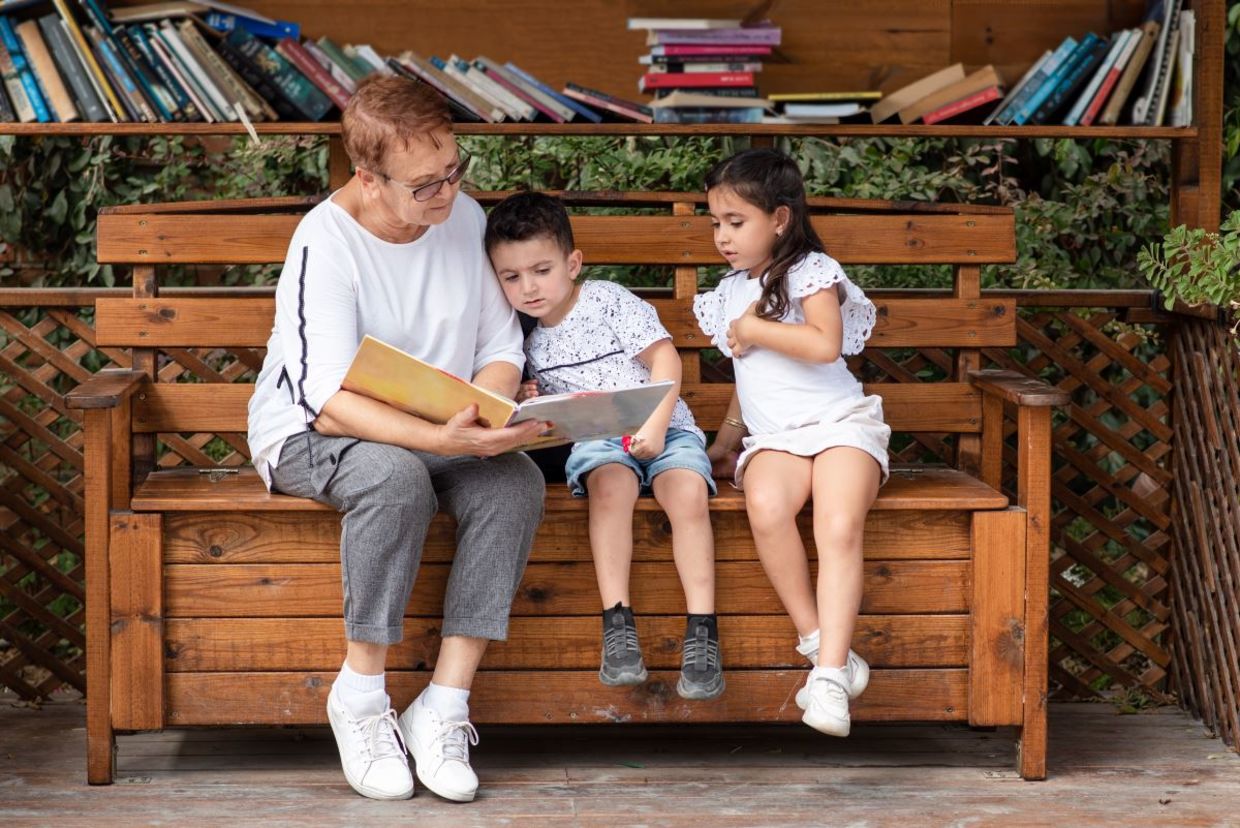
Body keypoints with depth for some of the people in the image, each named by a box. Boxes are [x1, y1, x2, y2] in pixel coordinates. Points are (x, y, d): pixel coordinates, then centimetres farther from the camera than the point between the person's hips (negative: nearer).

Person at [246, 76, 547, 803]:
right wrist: (441, 439, -42)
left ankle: (443, 708, -22)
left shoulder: (466, 219, -3)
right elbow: (330, 402, -28)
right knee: (397, 478, -38)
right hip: (309, 435, -5)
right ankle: (360, 694, -20)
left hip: (439, 429, 5)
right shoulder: (325, 242, -20)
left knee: (516, 484, -26)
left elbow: (501, 348, 5)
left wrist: (482, 414, -18)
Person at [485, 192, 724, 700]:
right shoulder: (524, 339, 12)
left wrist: (656, 425, -18)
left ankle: (702, 631, -31)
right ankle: (617, 625, -38)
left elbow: (665, 360, -5)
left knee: (687, 493, -32)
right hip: (593, 440, 2)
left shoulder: (609, 302, 0)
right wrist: (527, 404, -1)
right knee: (611, 485, -34)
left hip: (662, 428, -1)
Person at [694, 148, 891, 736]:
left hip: (839, 422, -4)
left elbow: (825, 344, -19)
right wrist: (727, 437, 22)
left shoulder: (811, 272, 0)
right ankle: (823, 645, -26)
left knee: (839, 528, -32)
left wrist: (752, 329, -9)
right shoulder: (733, 292, 22)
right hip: (773, 436, 4)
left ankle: (830, 674, -36)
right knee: (766, 506, -32)